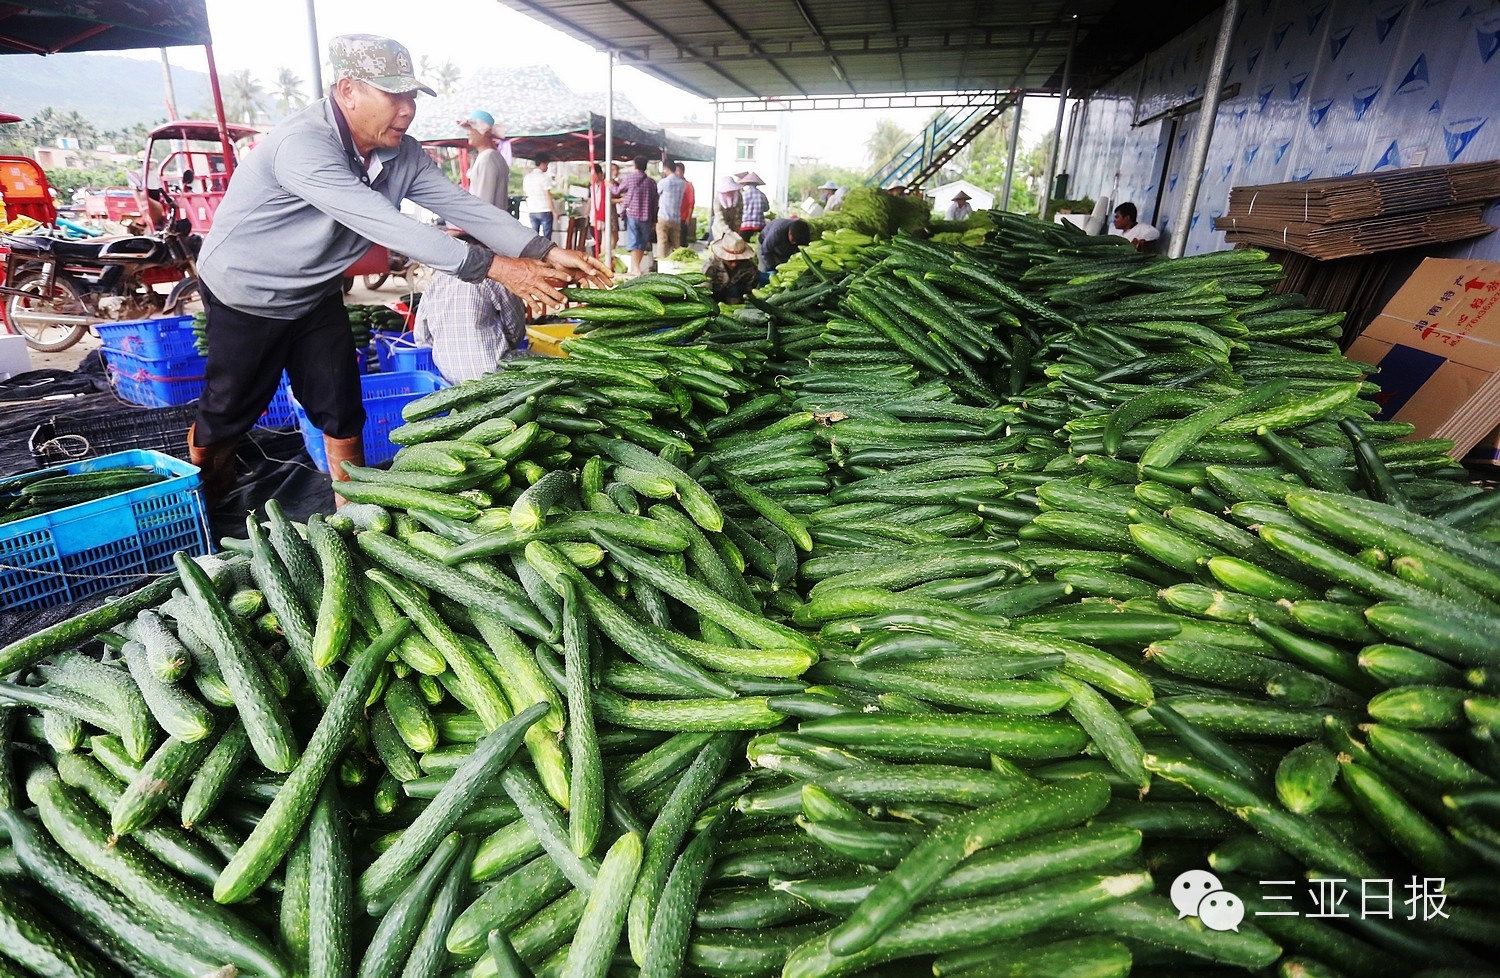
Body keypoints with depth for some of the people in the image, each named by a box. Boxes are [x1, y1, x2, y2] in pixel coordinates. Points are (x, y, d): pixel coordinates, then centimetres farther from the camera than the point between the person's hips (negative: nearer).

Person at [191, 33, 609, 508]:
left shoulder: (403, 155, -10)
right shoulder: (301, 146, -32)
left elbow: (464, 207, -15)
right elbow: (387, 226, -40)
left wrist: (546, 252, -29)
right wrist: (493, 267, -44)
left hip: (316, 295, 6)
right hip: (246, 296, -5)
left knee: (342, 415, 4)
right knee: (228, 413, 8)